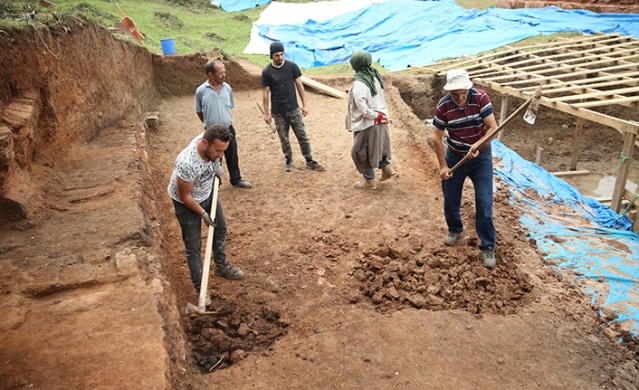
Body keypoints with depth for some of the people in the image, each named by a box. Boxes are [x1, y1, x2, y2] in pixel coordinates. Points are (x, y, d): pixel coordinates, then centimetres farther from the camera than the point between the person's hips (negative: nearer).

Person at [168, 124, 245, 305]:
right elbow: (184, 196, -26)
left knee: (220, 228, 21)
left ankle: (221, 266, 43)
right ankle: (200, 287, 18)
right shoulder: (187, 163, -43)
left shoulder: (213, 142, -25)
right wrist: (203, 213, -17)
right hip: (186, 202, -7)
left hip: (208, 192, 7)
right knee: (193, 246, 2)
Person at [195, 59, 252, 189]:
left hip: (228, 129, 3)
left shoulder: (227, 88, -4)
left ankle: (236, 179, 34)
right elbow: (199, 111, -1)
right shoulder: (201, 91, -14)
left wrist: (227, 123, 12)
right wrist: (210, 123, 9)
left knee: (232, 156, 15)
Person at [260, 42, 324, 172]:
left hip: (294, 109, 1)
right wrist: (266, 113, -2)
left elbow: (299, 85, 2)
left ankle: (310, 161, 16)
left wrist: (305, 104, 1)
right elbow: (265, 93, -2)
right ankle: (289, 161, 29)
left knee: (302, 136, 5)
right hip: (278, 112, -1)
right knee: (284, 139, 10)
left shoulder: (292, 66, -4)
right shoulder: (267, 71, -7)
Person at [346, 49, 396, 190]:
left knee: (362, 151, 9)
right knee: (376, 146, 26)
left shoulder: (359, 84, -23)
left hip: (367, 123, -8)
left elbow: (363, 108, -25)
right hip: (380, 120, 8)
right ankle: (386, 168, 31)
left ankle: (369, 180, 20)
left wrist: (375, 116, -14)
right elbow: (379, 98, 10)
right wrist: (379, 115, 9)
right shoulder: (375, 76, 2)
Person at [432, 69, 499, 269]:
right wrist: (443, 166, -7)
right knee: (450, 199, 13)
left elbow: (493, 128, -19)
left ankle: (488, 246, 10)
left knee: (484, 203, -4)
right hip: (455, 156, 2)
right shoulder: (443, 106, -15)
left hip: (481, 157, -2)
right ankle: (454, 229, 43)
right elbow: (437, 138, -6)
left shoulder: (481, 98, -19)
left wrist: (476, 145, -35)